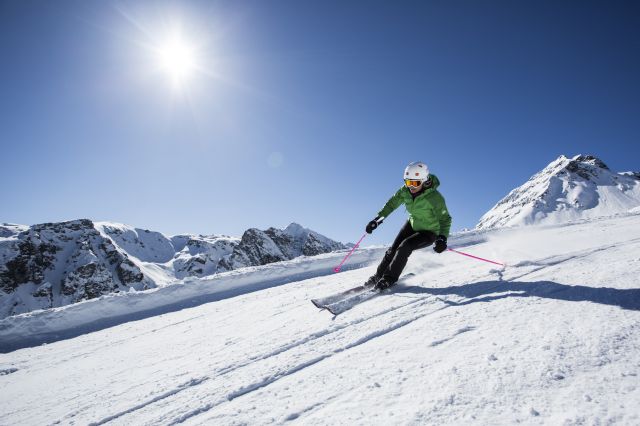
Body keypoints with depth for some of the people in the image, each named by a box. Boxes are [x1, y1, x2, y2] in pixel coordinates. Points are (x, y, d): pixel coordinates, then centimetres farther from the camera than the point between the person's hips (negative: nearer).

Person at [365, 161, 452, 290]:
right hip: (413, 224, 5)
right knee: (393, 249, -2)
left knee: (404, 247, -24)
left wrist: (442, 238, -37)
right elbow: (392, 203, -3)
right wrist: (377, 219, -8)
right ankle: (378, 275, 15)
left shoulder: (434, 197, -31)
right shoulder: (405, 190, -17)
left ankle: (389, 279, -11)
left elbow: (445, 219, -22)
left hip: (429, 232, -5)